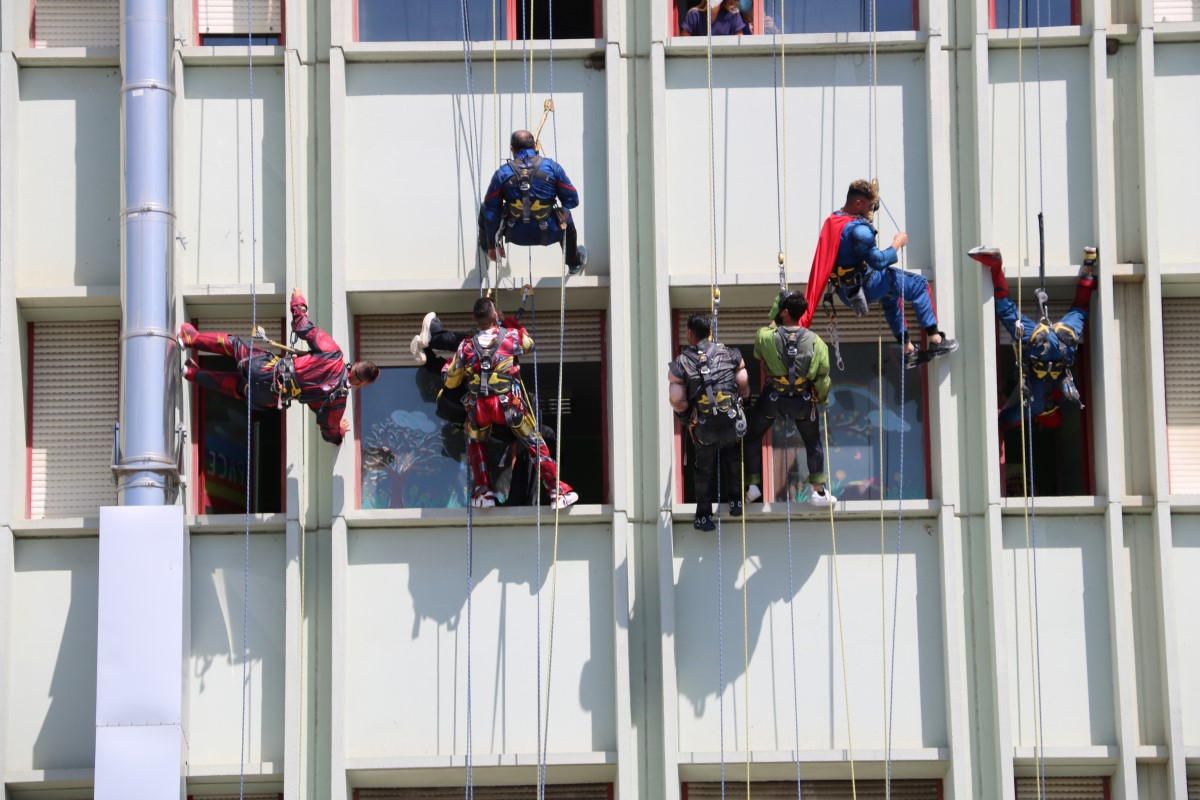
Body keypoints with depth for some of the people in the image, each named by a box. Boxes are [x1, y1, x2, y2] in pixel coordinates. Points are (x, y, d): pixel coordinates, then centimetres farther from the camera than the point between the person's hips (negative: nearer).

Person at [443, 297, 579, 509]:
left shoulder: (466, 346, 7)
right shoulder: (511, 336, 3)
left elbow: (451, 382, 15)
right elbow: (529, 344, 27)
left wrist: (449, 365, 35)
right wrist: (511, 323, 36)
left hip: (478, 407, 2)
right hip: (509, 403, -1)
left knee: (476, 444, 28)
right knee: (535, 443, 10)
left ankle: (483, 492, 19)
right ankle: (557, 491, 5)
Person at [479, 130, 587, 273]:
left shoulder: (502, 173, -7)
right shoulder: (552, 167, -8)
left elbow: (491, 211, -3)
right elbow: (572, 201, -3)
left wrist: (492, 245, 8)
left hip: (515, 236, -1)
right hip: (548, 235, 1)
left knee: (485, 209, 26)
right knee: (566, 214, 37)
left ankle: (484, 246, 51)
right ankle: (574, 262, 57)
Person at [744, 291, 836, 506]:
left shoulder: (766, 336, -20)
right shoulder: (815, 341, -16)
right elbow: (823, 376, -9)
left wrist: (773, 321, 11)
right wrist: (822, 399, 11)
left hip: (772, 398, -1)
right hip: (802, 400, 1)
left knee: (753, 438, 22)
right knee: (813, 443, 20)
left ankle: (752, 486, 21)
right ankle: (819, 492, 20)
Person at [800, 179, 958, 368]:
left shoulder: (831, 221, 4)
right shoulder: (858, 229, -25)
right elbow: (878, 261, -24)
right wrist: (897, 244, -9)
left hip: (846, 293, 10)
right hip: (865, 287, -10)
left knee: (891, 296, 36)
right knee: (919, 285, 2)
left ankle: (908, 351, 39)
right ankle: (936, 340, 4)